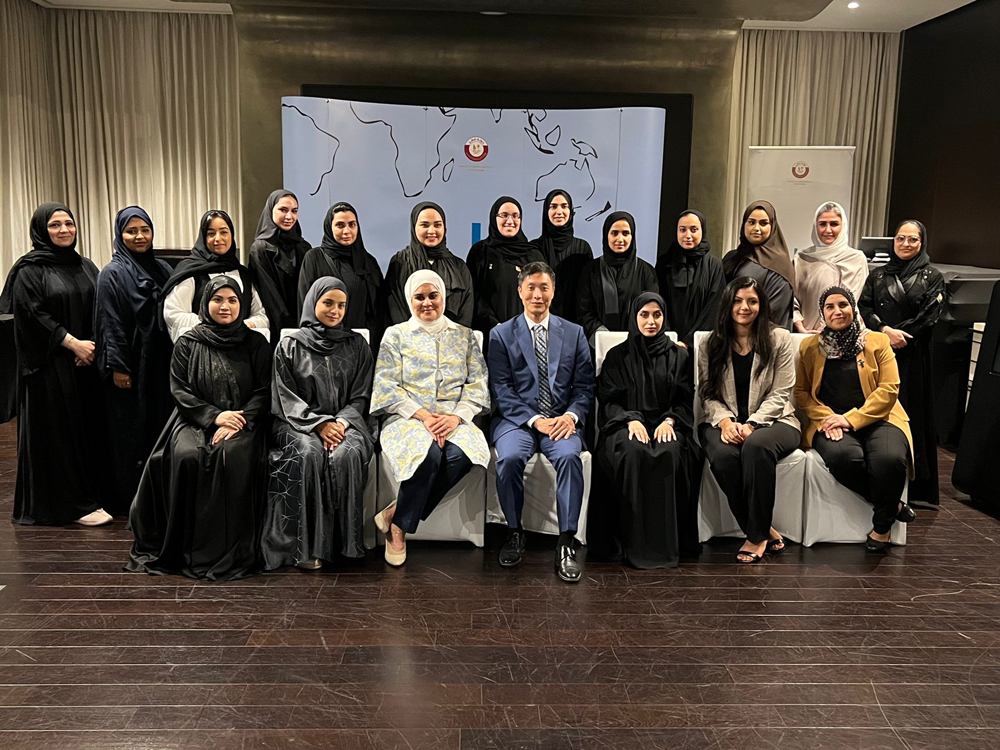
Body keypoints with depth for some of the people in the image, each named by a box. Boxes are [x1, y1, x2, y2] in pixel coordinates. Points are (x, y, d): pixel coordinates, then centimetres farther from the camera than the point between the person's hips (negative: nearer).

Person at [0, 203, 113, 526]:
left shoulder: (85, 266, 14)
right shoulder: (30, 269, -4)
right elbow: (32, 315, -12)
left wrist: (93, 345, -5)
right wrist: (73, 343, -15)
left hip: (86, 364, 6)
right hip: (50, 366, -6)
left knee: (90, 426, 7)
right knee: (60, 432, -2)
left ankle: (93, 495, 16)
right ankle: (75, 505, 3)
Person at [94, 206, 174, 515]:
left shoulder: (163, 270, 11)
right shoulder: (112, 274, -4)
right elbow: (109, 323, -9)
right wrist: (117, 367, -15)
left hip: (161, 365, 5)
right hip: (130, 366, -5)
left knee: (162, 427, 8)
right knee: (131, 431, 1)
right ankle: (130, 499, 11)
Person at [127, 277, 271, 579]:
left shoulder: (255, 343, 11)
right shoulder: (187, 344, 12)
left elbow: (264, 391, 4)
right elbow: (179, 390, 4)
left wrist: (238, 422, -13)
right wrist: (214, 416, -11)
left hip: (242, 421, -1)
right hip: (195, 420, 1)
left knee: (234, 455, -33)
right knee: (186, 456, -31)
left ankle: (232, 551, -26)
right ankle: (189, 547, -18)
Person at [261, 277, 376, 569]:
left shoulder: (357, 345, 14)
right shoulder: (289, 346, 9)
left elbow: (361, 395, 8)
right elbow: (286, 398, 1)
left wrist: (341, 422, -12)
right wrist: (319, 424, -14)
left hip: (346, 421, 1)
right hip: (300, 423, -1)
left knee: (346, 454, -33)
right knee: (309, 453, -35)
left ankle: (343, 541, -24)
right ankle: (306, 544, -29)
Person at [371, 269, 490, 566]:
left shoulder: (464, 336, 16)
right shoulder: (396, 335, 10)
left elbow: (478, 384, 7)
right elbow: (387, 388, 0)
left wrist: (456, 416, -12)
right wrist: (423, 416, -14)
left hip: (453, 418, 2)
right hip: (408, 418, -2)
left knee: (459, 455, -33)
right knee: (429, 454, -36)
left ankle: (396, 516, -17)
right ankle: (397, 527, -14)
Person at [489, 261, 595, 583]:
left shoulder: (574, 333, 14)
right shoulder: (501, 334, 8)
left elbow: (585, 385, 9)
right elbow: (501, 389, 0)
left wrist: (571, 415, -11)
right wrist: (535, 420, -13)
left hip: (562, 419, 1)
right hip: (517, 418, -1)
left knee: (569, 456, -31)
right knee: (510, 457, -31)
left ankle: (566, 542, -21)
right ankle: (514, 532, -7)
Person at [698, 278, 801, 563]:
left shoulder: (779, 339, 5)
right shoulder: (710, 346, 10)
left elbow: (779, 395, -2)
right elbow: (708, 394, 5)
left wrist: (751, 424, -18)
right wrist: (725, 421, -16)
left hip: (772, 420, -1)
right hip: (725, 422, 2)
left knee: (756, 446, -38)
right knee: (723, 455, -34)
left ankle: (756, 536, -22)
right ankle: (765, 532, -16)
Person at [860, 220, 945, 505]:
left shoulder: (932, 277, 6)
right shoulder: (878, 275, 13)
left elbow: (928, 318, -4)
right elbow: (864, 307, 1)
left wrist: (898, 335, -13)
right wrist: (885, 330, -15)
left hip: (912, 357, -2)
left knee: (909, 415, -1)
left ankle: (909, 487, 7)